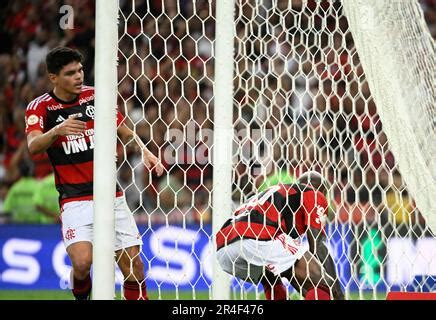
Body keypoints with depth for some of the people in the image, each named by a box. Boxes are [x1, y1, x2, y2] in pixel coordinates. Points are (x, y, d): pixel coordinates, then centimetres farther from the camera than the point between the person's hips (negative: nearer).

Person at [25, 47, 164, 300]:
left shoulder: (96, 96, 6)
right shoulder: (41, 107, -4)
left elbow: (125, 133, 16)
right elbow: (33, 147, -20)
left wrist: (144, 151, -3)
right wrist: (57, 130, -40)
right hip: (75, 200, -3)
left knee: (133, 264, -4)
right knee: (82, 262, -22)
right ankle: (81, 297, 9)